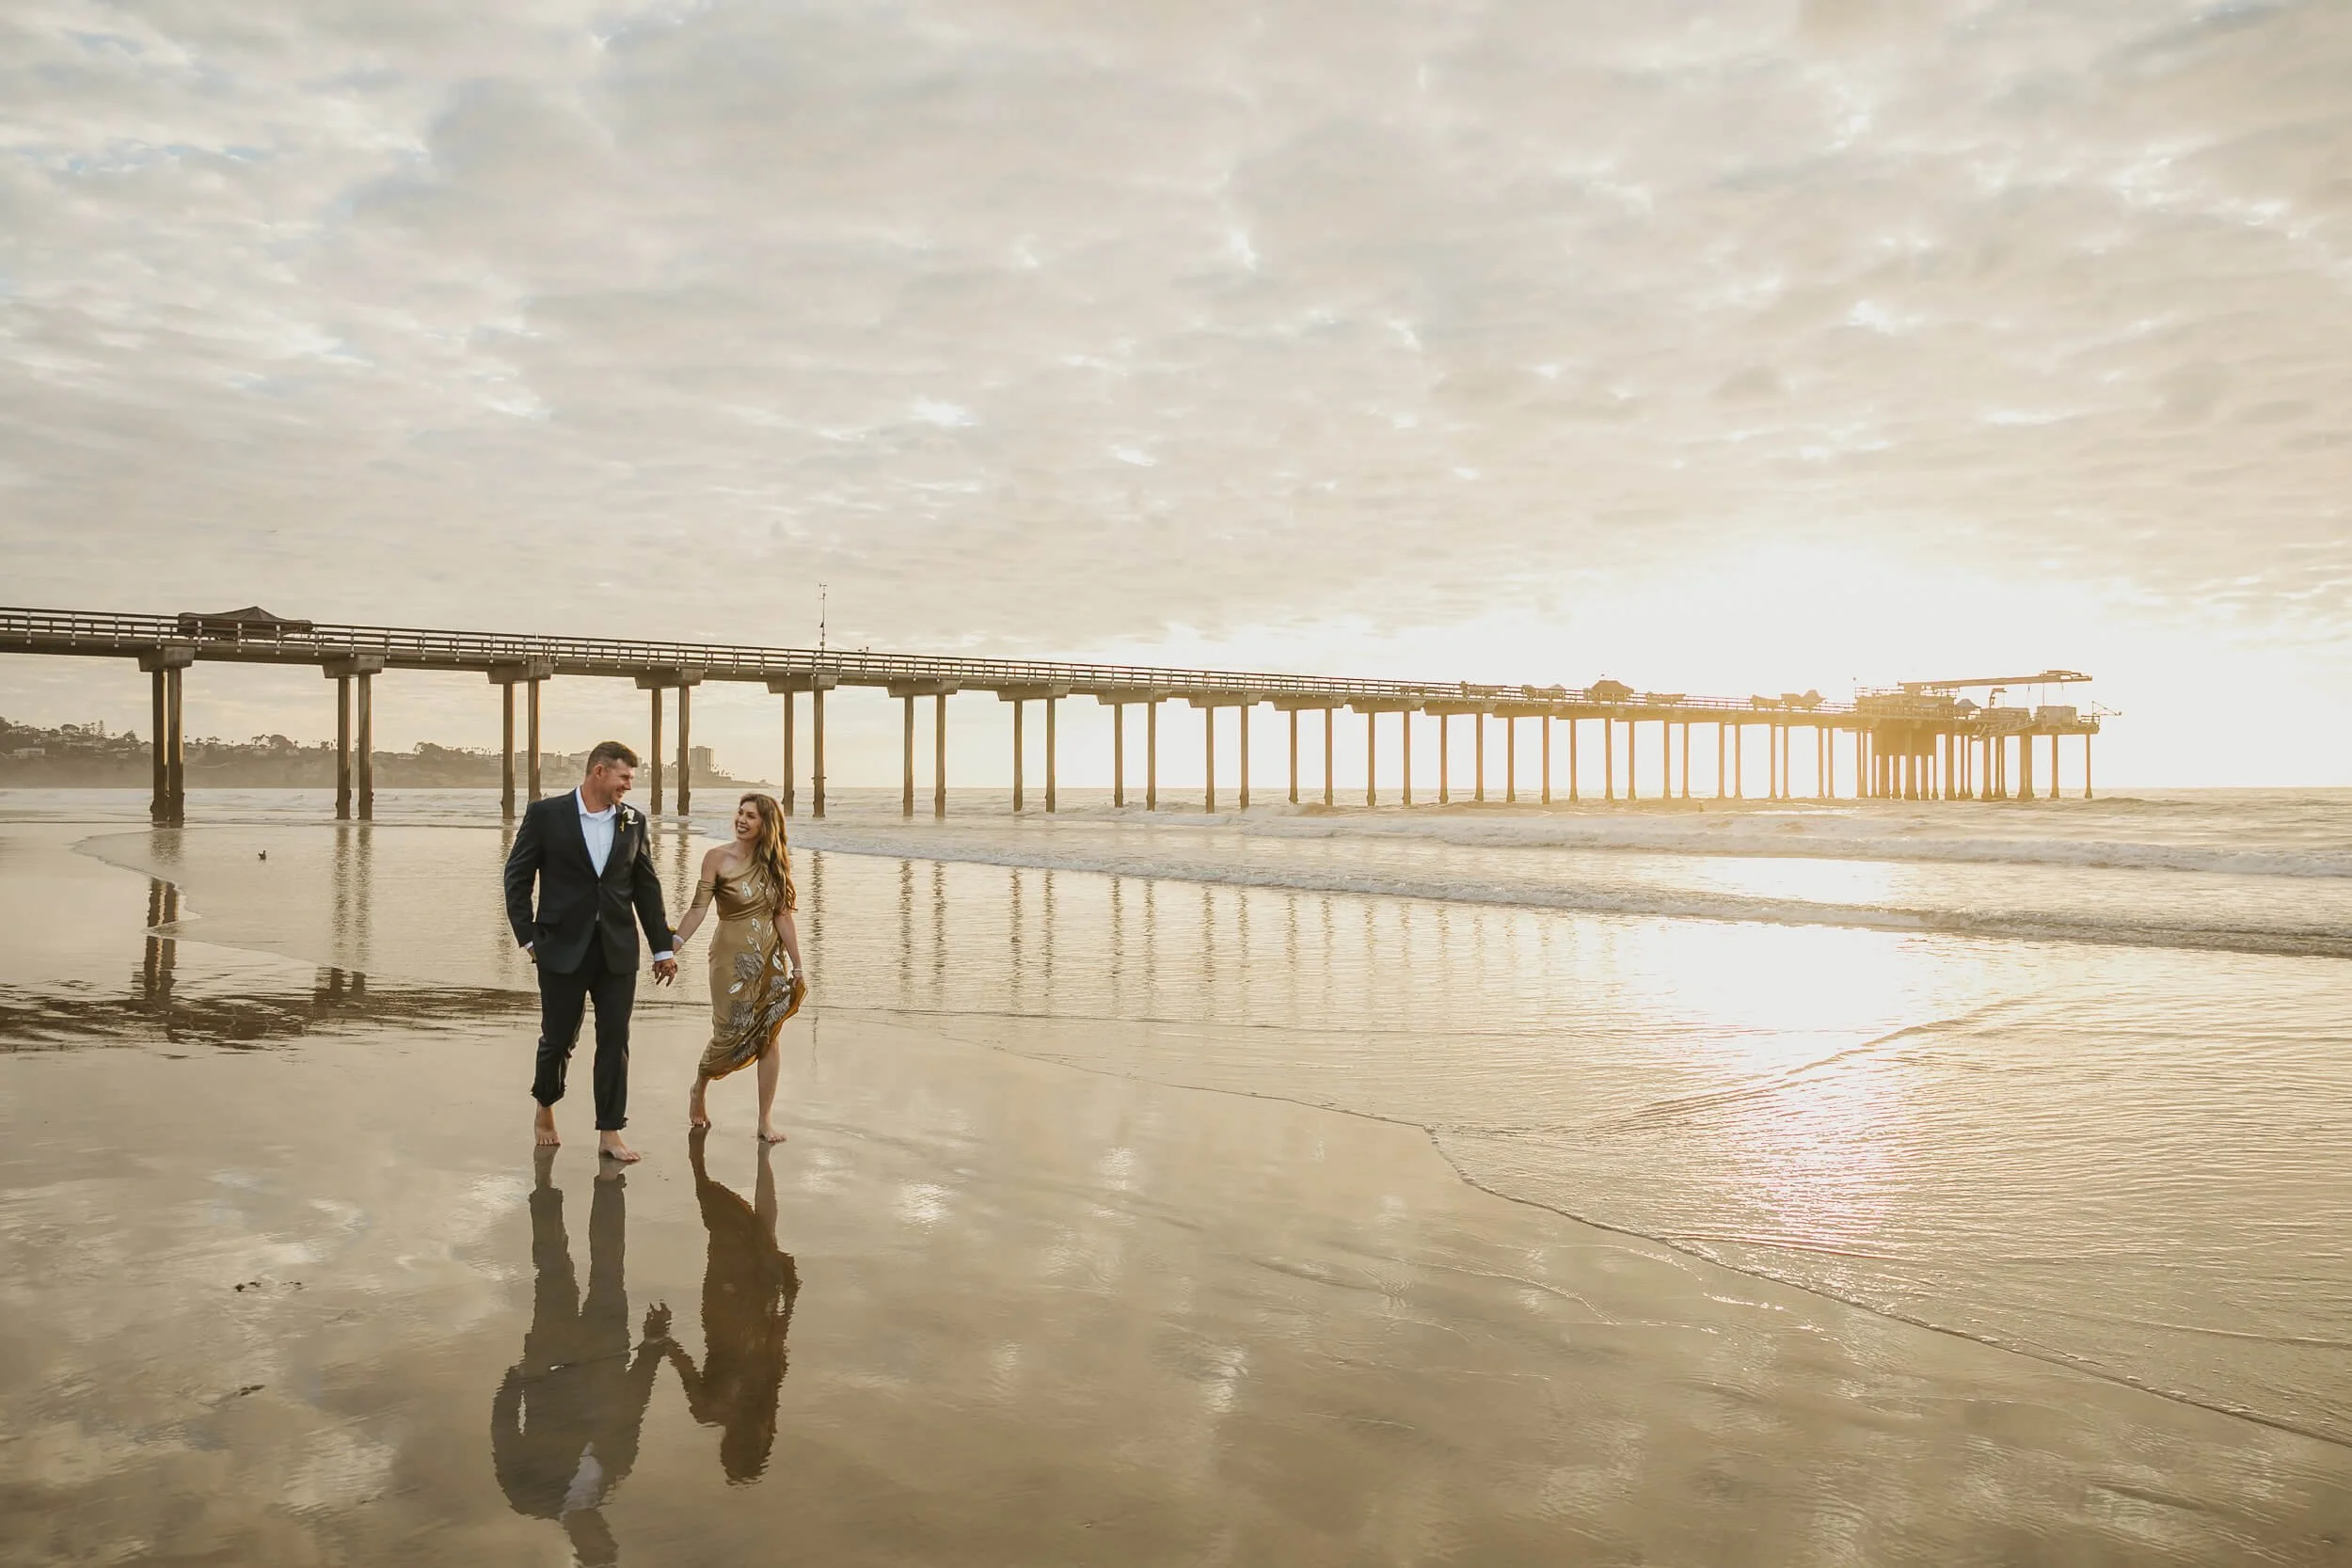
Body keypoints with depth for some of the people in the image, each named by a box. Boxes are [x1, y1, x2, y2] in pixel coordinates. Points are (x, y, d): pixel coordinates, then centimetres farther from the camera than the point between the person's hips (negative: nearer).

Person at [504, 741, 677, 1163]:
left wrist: (663, 948, 9)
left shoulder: (633, 821, 6)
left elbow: (646, 887, 10)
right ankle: (545, 1109, 35)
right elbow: (517, 876, 0)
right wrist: (528, 936, -5)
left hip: (617, 950, 2)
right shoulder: (546, 814, -3)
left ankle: (610, 1133, 10)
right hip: (563, 949, -2)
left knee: (615, 1041, 1)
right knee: (559, 1038, 9)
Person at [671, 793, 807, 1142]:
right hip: (733, 957, -3)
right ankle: (699, 1090, 31)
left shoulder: (775, 862, 4)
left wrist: (797, 967, 0)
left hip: (771, 958, 3)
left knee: (768, 1037, 2)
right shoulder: (718, 858, -6)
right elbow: (698, 909, -11)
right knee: (730, 1034, -1)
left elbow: (783, 917, 3)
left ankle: (766, 1120, 8)